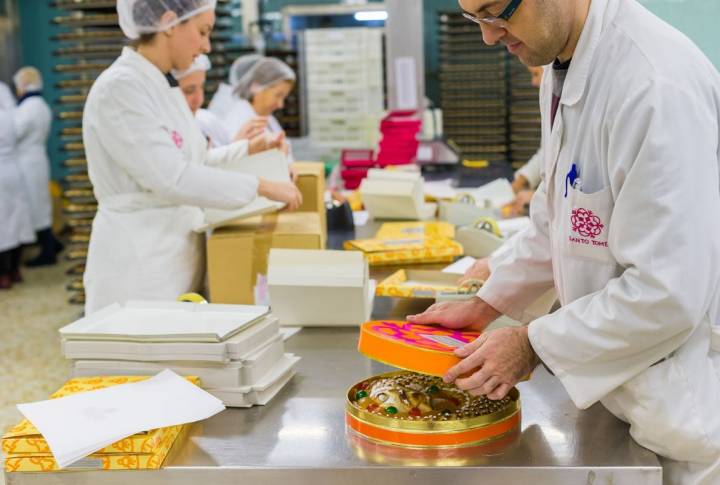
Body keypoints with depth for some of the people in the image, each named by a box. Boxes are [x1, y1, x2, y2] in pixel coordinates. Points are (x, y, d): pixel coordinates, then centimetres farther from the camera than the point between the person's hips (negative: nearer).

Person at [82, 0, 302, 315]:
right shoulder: (119, 88, -18)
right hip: (137, 263, -9)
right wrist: (261, 187, -19)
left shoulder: (163, 85, 9)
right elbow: (172, 177, -24)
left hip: (176, 252, 9)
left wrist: (248, 150, 18)